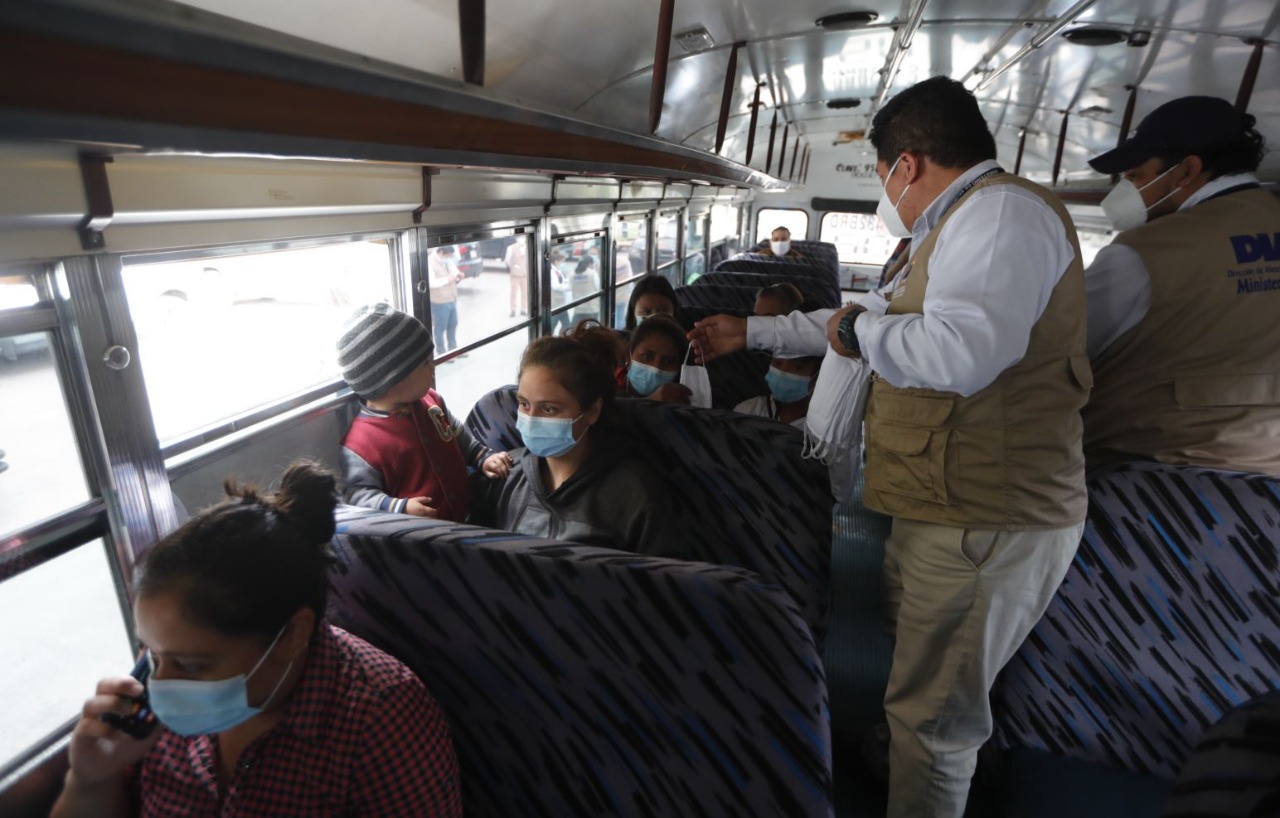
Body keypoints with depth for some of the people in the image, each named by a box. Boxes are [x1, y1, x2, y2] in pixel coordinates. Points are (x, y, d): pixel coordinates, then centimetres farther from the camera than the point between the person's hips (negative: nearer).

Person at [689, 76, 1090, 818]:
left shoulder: (999, 210, -16)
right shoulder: (965, 223, 21)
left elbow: (961, 351, -33)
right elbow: (878, 317, 27)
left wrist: (856, 331, -13)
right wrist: (750, 333, 28)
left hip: (985, 517, -10)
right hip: (960, 505, 10)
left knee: (933, 711, 4)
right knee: (931, 693, 23)